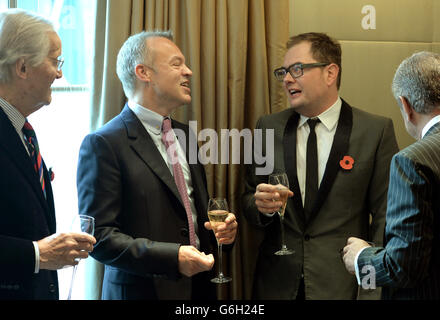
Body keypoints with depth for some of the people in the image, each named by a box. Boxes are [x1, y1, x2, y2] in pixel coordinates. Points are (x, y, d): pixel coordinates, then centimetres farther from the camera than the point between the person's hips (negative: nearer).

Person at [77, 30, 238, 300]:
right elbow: (99, 236, -18)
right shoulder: (104, 144, -13)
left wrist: (222, 226, 0)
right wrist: (171, 257, -26)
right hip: (142, 290, -7)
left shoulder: (185, 134, 10)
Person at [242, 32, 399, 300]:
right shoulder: (268, 127, 4)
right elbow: (248, 200, 9)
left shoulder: (376, 131, -6)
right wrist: (261, 205, -14)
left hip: (343, 285, -3)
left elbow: (385, 215, -6)